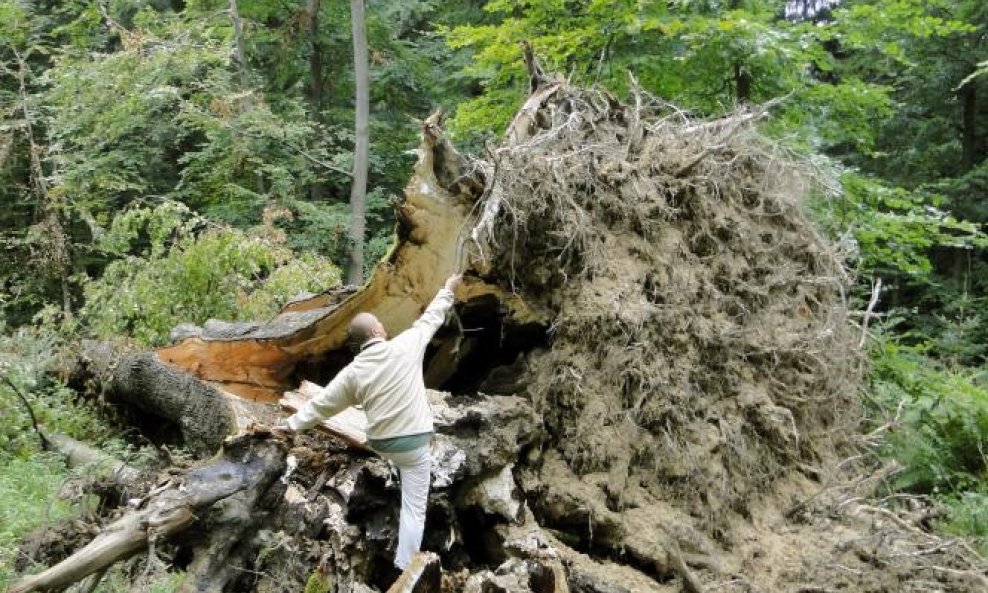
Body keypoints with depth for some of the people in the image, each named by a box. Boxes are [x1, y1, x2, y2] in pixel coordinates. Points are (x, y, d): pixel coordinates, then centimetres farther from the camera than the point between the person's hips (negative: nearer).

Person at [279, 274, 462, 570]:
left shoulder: (353, 372, -2)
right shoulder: (405, 346, -8)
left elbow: (321, 402, 3)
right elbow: (431, 318, 6)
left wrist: (290, 424, 14)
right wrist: (448, 289, 21)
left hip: (380, 443, 3)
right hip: (413, 443, -3)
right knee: (413, 510, 2)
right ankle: (403, 569, 1)